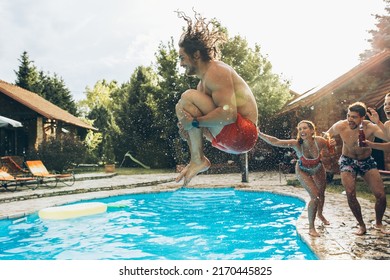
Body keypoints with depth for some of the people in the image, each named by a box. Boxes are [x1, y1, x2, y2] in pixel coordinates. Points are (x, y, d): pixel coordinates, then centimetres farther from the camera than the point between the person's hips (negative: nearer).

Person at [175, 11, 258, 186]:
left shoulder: (216, 71, -14)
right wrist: (185, 124, -4)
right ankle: (198, 159, -1)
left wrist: (195, 122, -19)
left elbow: (229, 114, -27)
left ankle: (198, 160, -15)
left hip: (242, 133, -10)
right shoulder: (204, 80, 16)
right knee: (181, 108, 14)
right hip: (230, 140, 10)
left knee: (188, 98, -19)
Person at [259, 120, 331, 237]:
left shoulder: (320, 141, -32)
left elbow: (330, 150, -9)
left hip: (318, 169, 3)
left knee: (321, 194, 22)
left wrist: (331, 144, -30)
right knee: (315, 197, -15)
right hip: (303, 171, -3)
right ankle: (311, 227, 3)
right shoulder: (296, 144, -36)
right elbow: (275, 142, -48)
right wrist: (259, 134, -57)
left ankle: (320, 214, 54)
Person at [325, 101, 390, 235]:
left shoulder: (370, 128, -28)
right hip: (347, 161, 0)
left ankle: (378, 223, 22)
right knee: (350, 194, -13)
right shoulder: (340, 126, -21)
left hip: (367, 161, 0)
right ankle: (362, 225, 10)